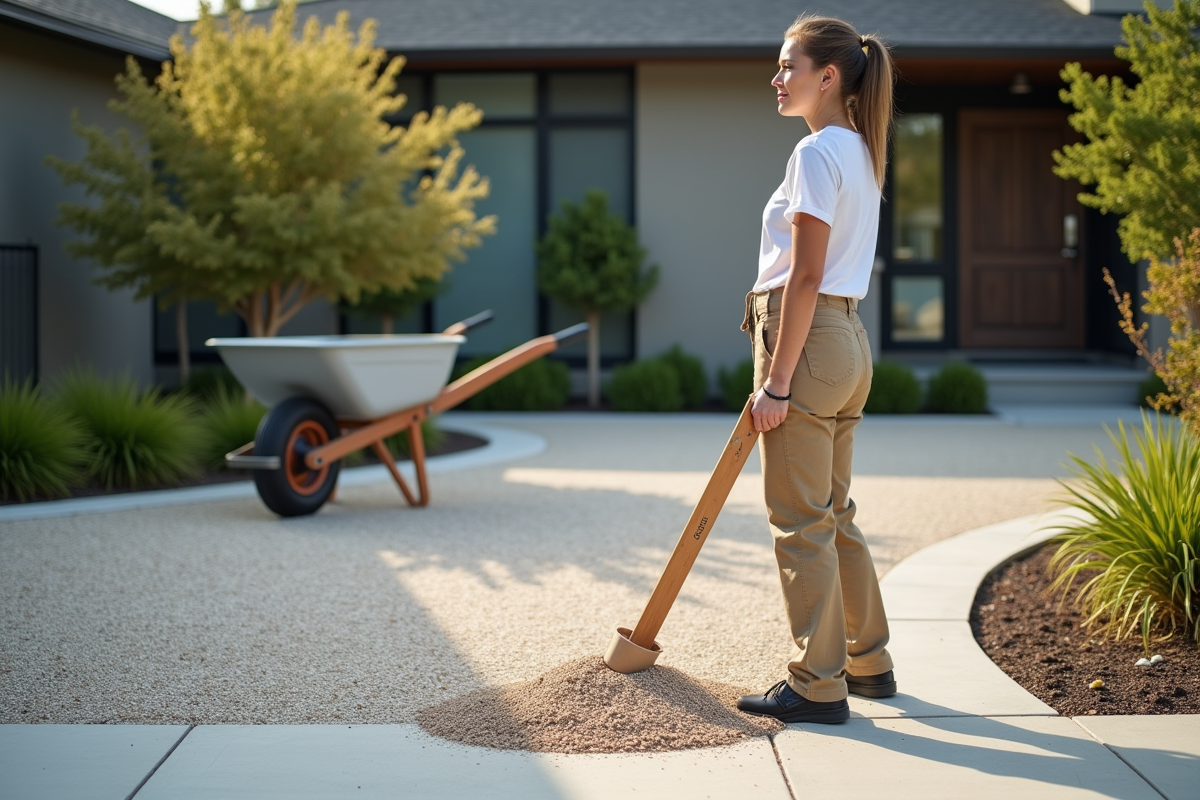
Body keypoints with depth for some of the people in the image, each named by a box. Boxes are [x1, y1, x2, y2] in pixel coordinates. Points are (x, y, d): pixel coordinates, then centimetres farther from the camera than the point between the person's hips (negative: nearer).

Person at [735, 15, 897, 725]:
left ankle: (818, 685, 5)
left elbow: (805, 276, -18)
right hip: (850, 341, 10)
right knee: (834, 514, 17)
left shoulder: (816, 153, -14)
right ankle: (868, 661, 26)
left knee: (801, 521, -2)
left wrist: (776, 381, -18)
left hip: (809, 341, -10)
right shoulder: (862, 153, 15)